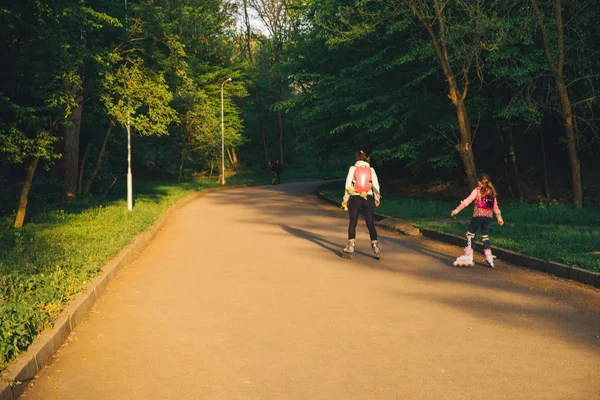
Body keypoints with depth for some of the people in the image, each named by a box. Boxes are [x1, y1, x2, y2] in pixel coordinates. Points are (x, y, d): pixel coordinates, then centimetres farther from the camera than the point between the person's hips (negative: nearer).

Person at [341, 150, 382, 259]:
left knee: (352, 224, 4)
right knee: (371, 224, 5)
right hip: (368, 198, 1)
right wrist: (377, 198, 17)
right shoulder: (371, 170, 4)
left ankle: (349, 250, 2)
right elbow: (376, 185, 4)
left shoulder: (353, 168, -1)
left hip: (355, 198, -1)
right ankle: (376, 248, 4)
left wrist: (345, 199, 1)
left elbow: (348, 184, -5)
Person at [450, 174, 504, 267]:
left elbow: (467, 201, -12)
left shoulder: (477, 190, -2)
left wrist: (457, 209, -12)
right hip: (488, 217, 5)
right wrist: (499, 217, 27)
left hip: (478, 215, -5)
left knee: (470, 234, 1)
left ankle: (468, 256, -8)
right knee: (485, 236, 14)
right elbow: (495, 207, 17)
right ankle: (488, 256, 5)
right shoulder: (492, 192, 13)